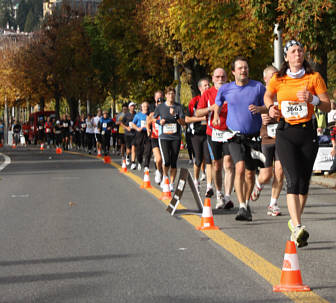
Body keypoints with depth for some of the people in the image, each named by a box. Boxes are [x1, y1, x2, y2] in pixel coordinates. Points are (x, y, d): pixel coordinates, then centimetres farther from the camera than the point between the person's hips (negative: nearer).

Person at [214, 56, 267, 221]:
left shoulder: (258, 87, 0)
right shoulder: (225, 89, 3)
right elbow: (218, 103, 23)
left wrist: (259, 108, -15)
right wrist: (216, 116, 8)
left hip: (254, 136, 1)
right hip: (235, 136, -1)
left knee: (250, 172, 7)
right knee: (240, 167, -20)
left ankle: (246, 203, 30)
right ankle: (242, 207, -23)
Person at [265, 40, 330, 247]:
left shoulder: (314, 77, 1)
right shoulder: (278, 80, 4)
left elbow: (327, 107, 1)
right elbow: (268, 96, 24)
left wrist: (312, 98, -17)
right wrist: (271, 107, 4)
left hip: (308, 133, 1)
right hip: (286, 133, -1)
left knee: (304, 181, 6)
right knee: (293, 180, -16)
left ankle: (295, 220, 27)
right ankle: (298, 227, -26)